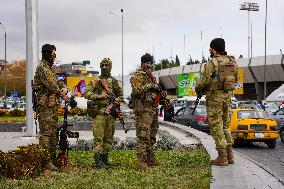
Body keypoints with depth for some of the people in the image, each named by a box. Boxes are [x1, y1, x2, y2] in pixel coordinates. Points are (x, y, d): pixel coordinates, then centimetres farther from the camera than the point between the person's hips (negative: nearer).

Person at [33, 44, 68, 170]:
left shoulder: (49, 68, 20)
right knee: (46, 132, -10)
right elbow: (51, 85, -17)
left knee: (53, 132, 12)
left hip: (52, 105, 10)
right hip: (45, 104, -10)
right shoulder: (42, 68, -11)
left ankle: (52, 159, 18)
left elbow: (58, 83, 20)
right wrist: (62, 95, -4)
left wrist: (64, 89, -3)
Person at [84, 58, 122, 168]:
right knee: (98, 137, -9)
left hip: (111, 114, 4)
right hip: (99, 113, -4)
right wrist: (98, 96, -14)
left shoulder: (114, 82, 14)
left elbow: (120, 94, 22)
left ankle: (105, 158, 19)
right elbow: (86, 93, -3)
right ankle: (98, 160, -12)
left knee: (109, 138, 8)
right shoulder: (95, 81, 4)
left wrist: (118, 99, 0)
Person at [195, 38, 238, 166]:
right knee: (225, 125, 17)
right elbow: (235, 79, 16)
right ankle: (229, 154, 16)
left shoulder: (212, 63, -14)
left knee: (216, 126, -1)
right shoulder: (232, 62, 8)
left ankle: (222, 156, -3)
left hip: (215, 96, -7)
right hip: (228, 95, 7)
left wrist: (198, 89, 2)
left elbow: (204, 80, -17)